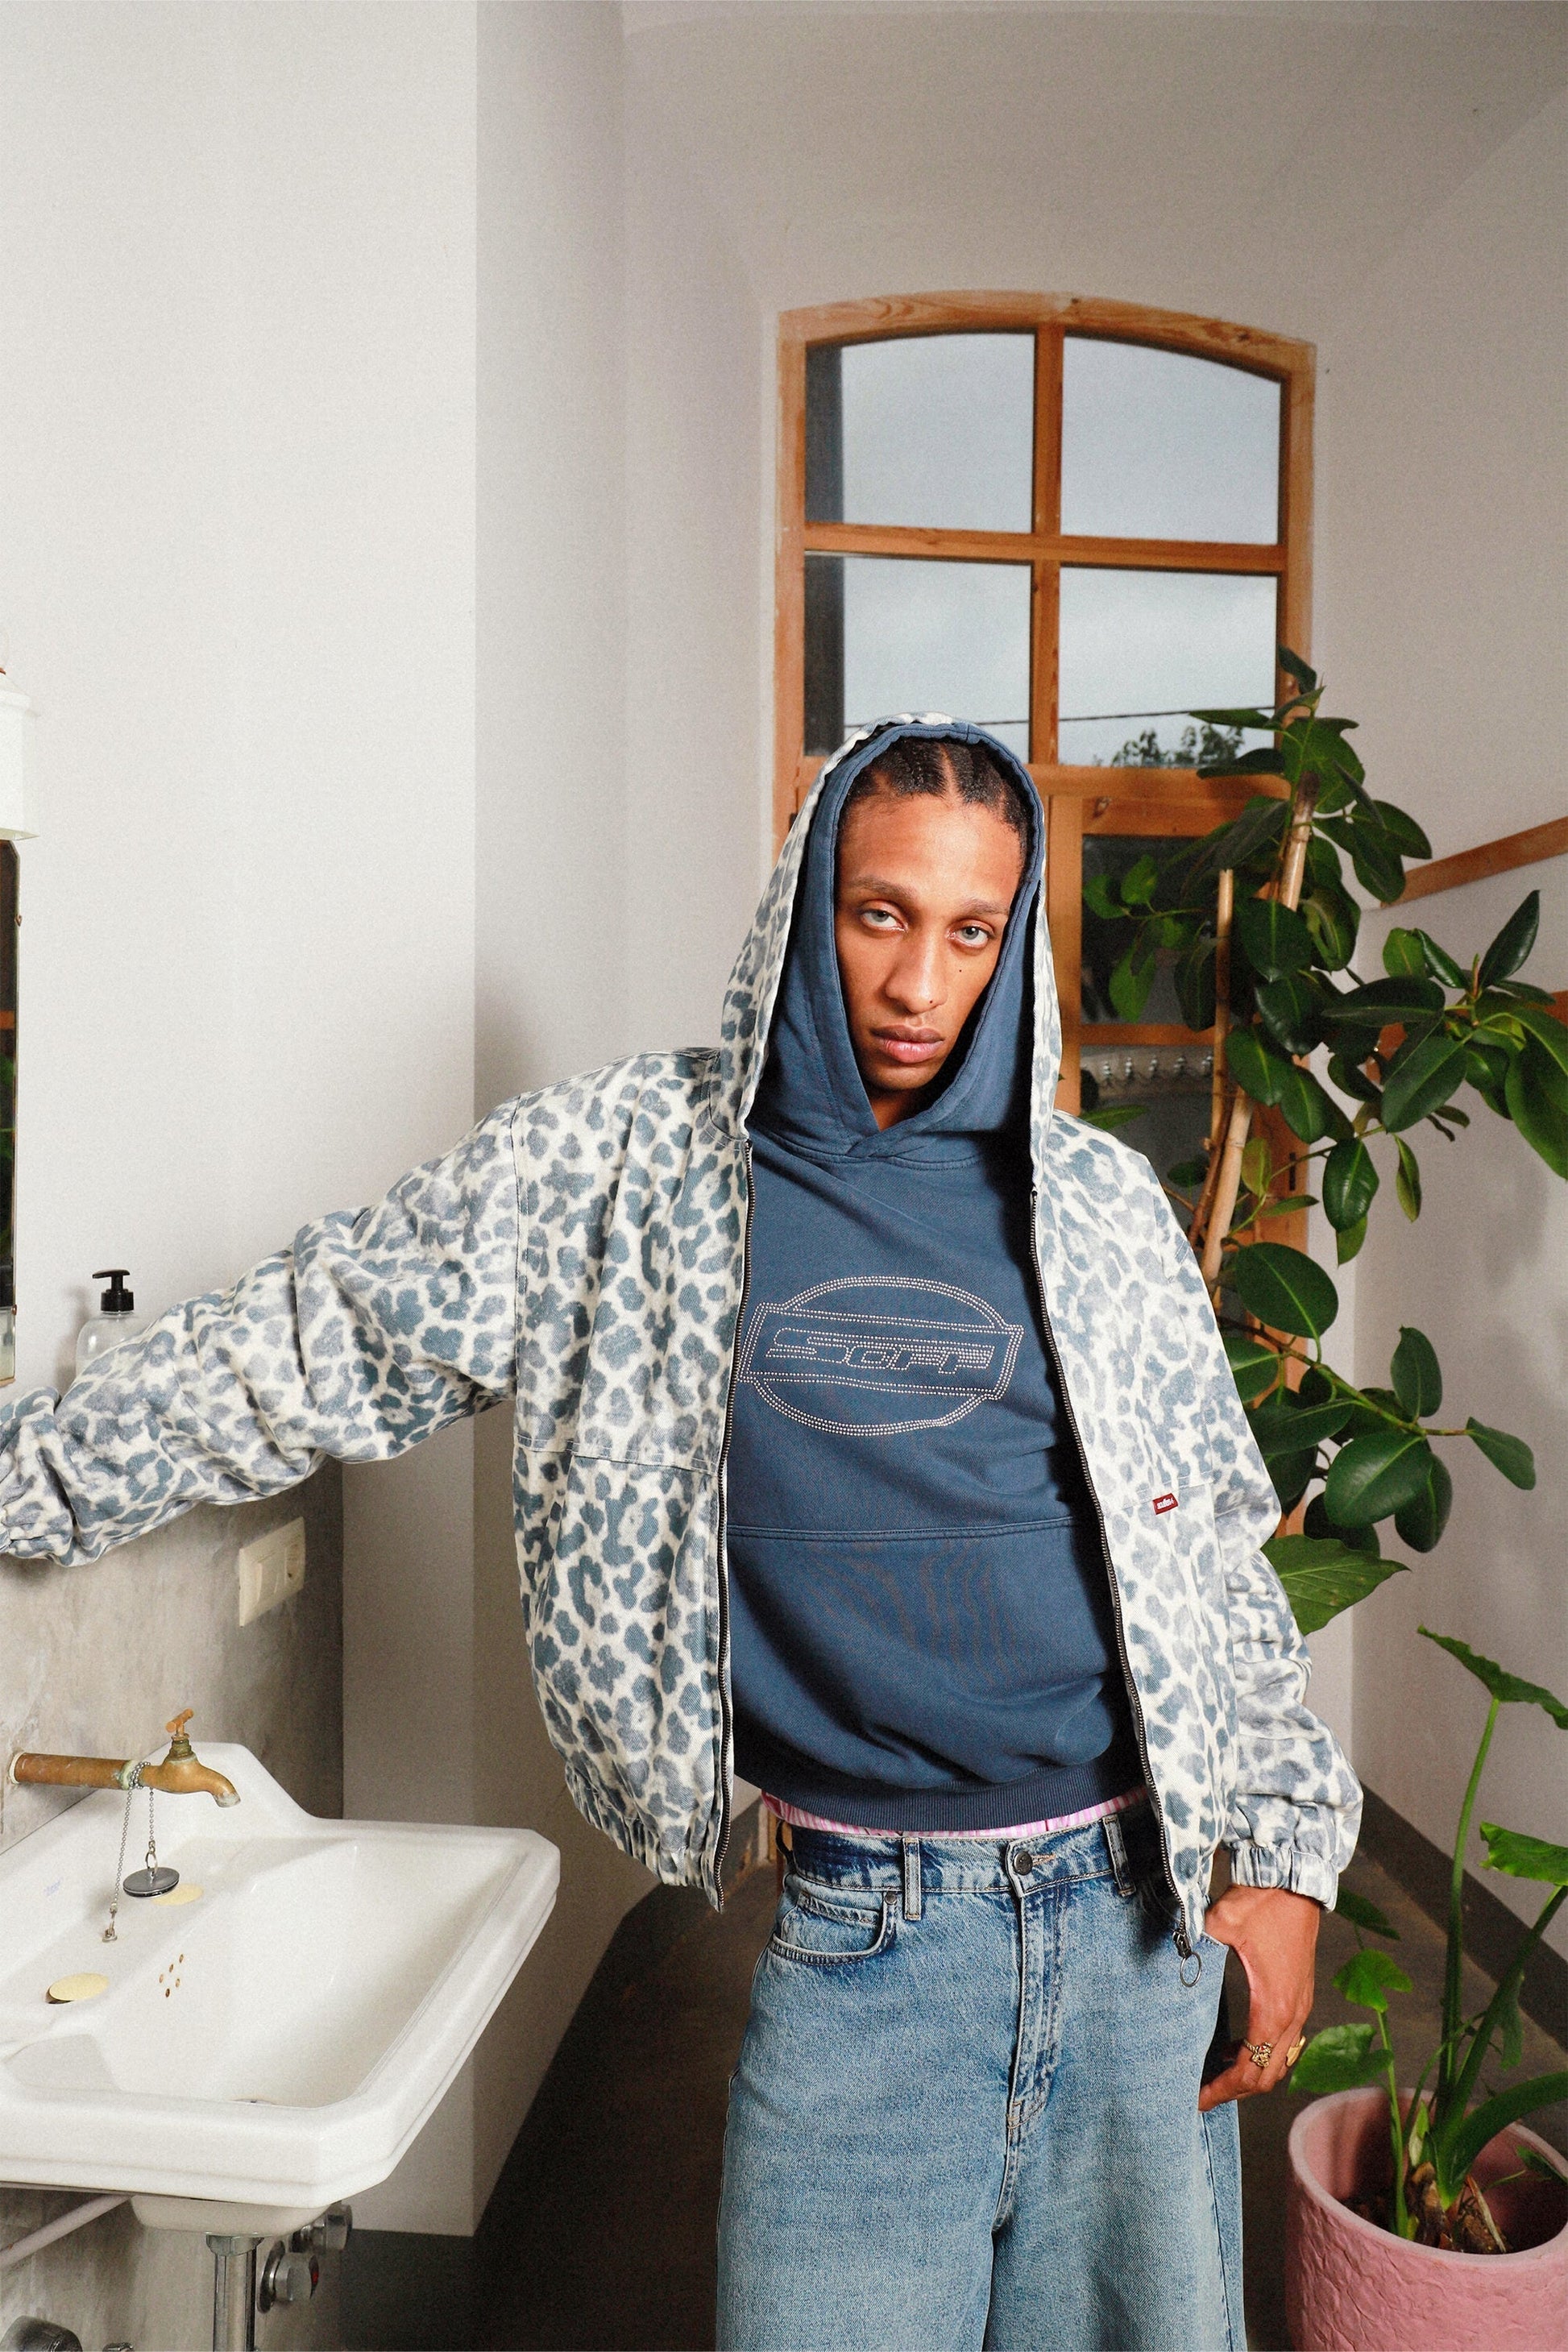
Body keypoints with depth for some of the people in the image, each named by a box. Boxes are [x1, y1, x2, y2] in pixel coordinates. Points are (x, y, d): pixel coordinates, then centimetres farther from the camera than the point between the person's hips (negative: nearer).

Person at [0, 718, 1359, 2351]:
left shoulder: (1098, 1202, 3)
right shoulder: (616, 1167, -2)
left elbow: (1218, 1549, 8)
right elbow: (311, 1348, 4)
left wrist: (1287, 1853, 6)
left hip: (1141, 1918, 2)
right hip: (856, 1937, -2)